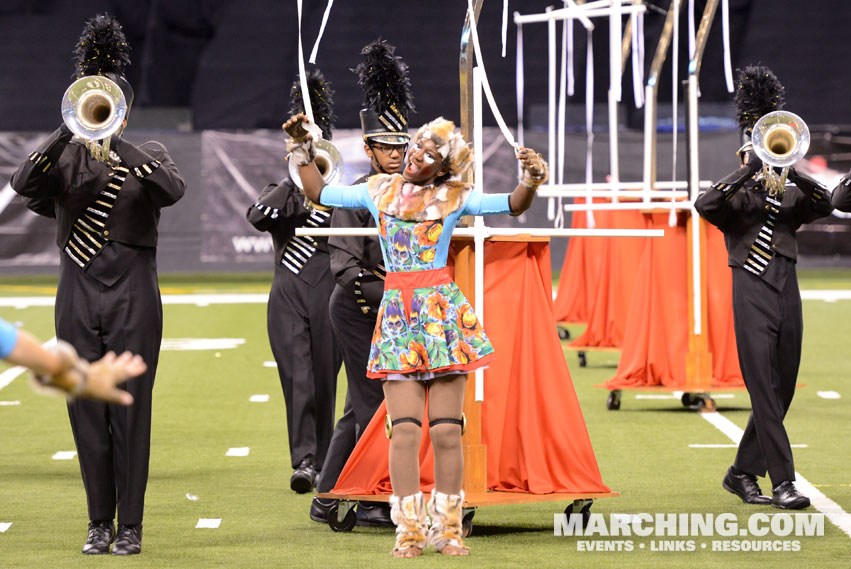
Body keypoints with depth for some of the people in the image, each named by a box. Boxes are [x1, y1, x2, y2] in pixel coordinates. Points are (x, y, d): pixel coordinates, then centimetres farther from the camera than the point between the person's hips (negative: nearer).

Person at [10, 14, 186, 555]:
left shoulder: (148, 155, 4)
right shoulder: (65, 155, 7)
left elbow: (174, 188, -19)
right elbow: (24, 184, -14)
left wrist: (115, 143, -26)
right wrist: (69, 130, -24)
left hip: (133, 297, -2)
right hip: (78, 293, 2)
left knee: (131, 412, -2)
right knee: (87, 413, 3)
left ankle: (131, 525, 4)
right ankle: (100, 521, 12)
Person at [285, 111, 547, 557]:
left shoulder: (453, 196, 4)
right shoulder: (379, 190, 11)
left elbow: (512, 205, -3)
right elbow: (320, 194, 20)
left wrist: (531, 179, -21)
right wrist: (302, 149, 14)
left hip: (443, 312, -1)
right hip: (396, 314, 1)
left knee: (447, 430, -2)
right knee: (405, 428, -6)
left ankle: (448, 529, 5)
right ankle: (409, 530, -3)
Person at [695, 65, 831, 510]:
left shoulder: (789, 197, 16)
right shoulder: (734, 195, 5)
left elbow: (824, 204, -3)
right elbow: (704, 205, -17)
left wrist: (792, 172, -16)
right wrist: (749, 171, -21)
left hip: (787, 297, 5)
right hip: (752, 298, -5)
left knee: (781, 394, 9)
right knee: (764, 391, -11)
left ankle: (742, 473, 22)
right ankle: (782, 482, -15)